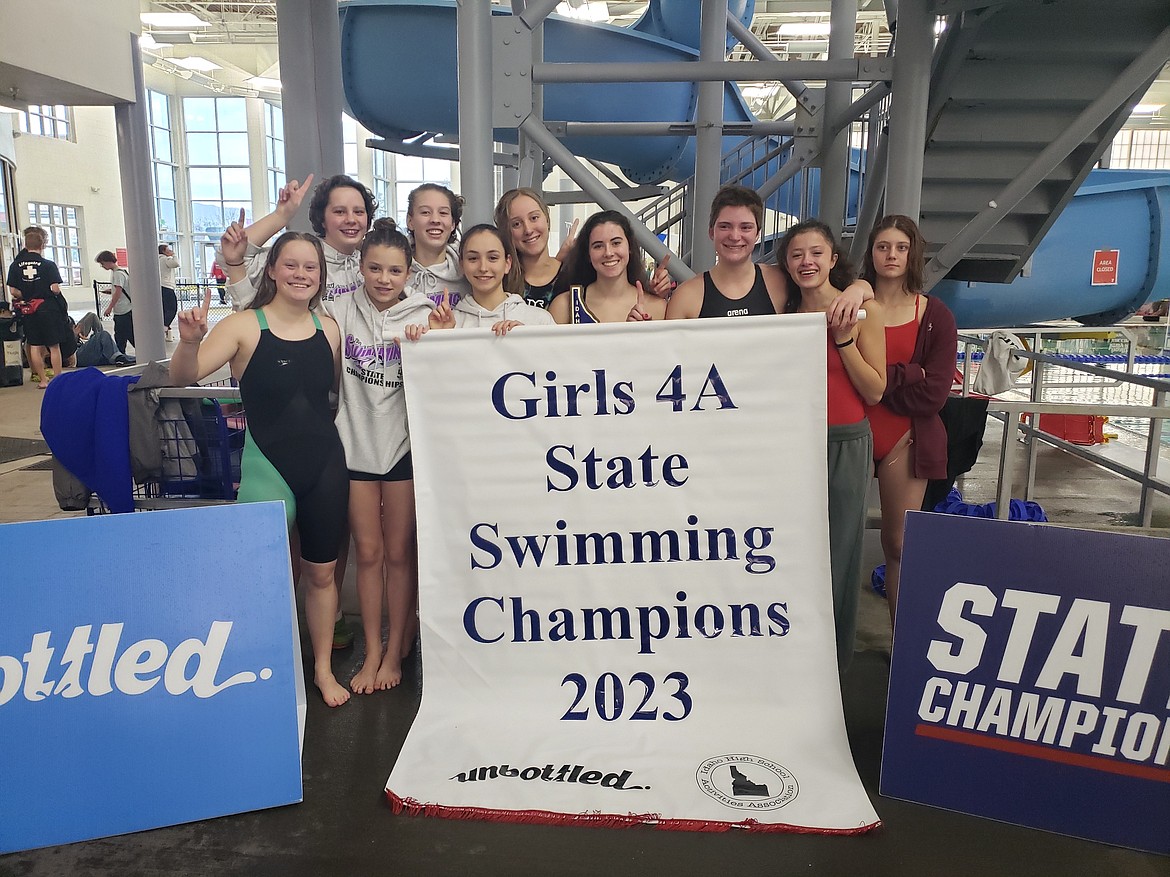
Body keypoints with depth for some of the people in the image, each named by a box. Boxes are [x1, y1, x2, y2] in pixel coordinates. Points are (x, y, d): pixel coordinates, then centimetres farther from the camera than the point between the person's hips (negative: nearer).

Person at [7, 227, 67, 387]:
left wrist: (26, 297, 14)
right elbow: (55, 289, -15)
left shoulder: (15, 265, 1)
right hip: (49, 308, -3)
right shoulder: (48, 264, -10)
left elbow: (13, 291, -2)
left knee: (34, 346, 10)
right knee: (54, 346, 4)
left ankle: (43, 379, 14)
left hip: (29, 311, 3)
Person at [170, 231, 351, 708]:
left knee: (322, 572, 15)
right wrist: (190, 340, -37)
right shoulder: (244, 326, -9)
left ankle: (324, 668, 33)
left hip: (326, 463, 4)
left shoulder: (329, 328, 4)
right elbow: (183, 377, -20)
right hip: (268, 466, -4)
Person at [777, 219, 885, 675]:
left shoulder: (864, 311, -4)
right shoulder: (784, 314, 6)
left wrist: (843, 339, -13)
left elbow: (874, 392, -7)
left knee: (838, 552, 5)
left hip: (845, 444, -3)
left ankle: (834, 654, 23)